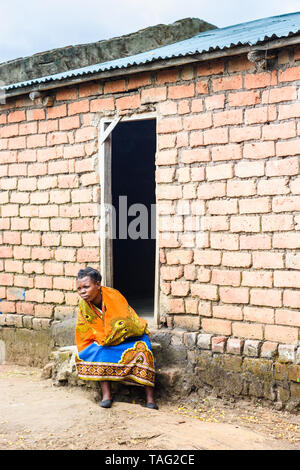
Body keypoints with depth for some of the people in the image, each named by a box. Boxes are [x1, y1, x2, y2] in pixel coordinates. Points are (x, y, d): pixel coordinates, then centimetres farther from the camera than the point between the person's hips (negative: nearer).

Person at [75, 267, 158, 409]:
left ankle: (150, 398, -30)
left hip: (132, 335, -4)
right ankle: (106, 395, -26)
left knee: (141, 352, -32)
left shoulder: (114, 296, -25)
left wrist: (106, 340, -17)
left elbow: (124, 325, -24)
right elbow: (83, 332, 5)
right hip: (103, 339, 4)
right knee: (100, 351, -28)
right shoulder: (83, 304, -9)